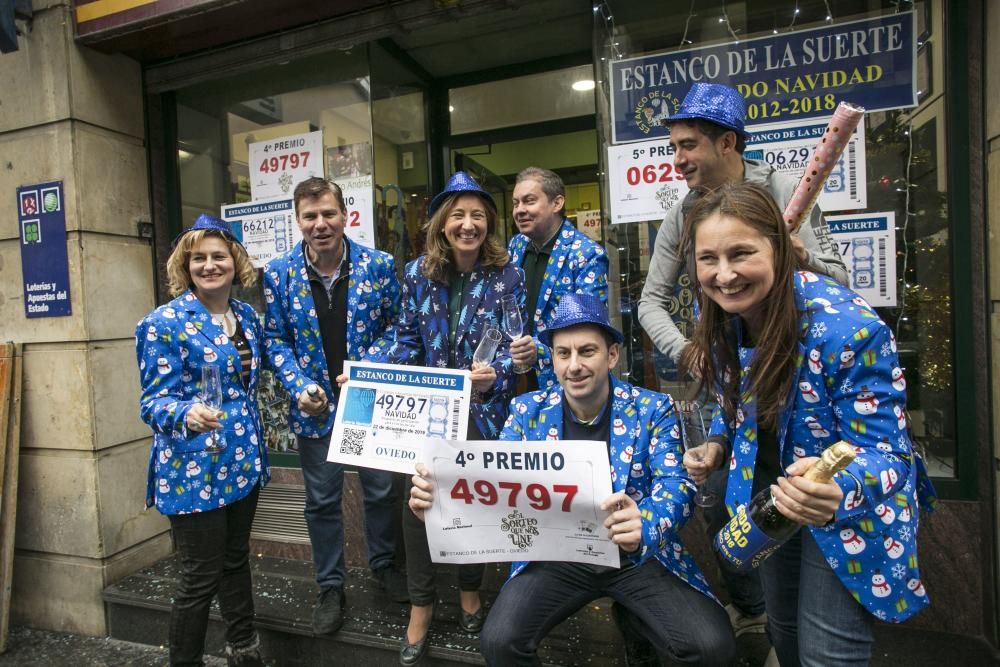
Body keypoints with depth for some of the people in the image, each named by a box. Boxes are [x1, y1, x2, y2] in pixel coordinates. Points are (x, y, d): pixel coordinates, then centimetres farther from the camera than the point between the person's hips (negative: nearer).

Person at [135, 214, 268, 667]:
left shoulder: (246, 316, 6)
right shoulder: (164, 323, -13)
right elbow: (154, 401, -15)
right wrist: (188, 414, -35)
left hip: (243, 461, 7)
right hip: (195, 469, -6)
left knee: (236, 561, 20)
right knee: (201, 579, 3)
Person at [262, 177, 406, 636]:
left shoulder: (379, 265, -7)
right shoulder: (278, 273, -5)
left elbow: (397, 326, -2)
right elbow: (276, 341, 1)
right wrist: (299, 387, -13)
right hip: (314, 404, 1)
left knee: (381, 489, 14)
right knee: (322, 500, 13)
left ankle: (383, 564, 40)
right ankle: (330, 587, 33)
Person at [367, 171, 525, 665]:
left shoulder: (506, 275, -8)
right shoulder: (418, 273, 0)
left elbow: (511, 343, -11)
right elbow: (406, 341, 4)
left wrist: (493, 377, -31)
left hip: (481, 408, -2)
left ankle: (470, 590, 38)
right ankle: (421, 602, 23)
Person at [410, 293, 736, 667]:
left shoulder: (653, 409, -6)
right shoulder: (528, 410, -2)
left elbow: (676, 486, -15)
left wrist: (643, 525, -38)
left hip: (638, 557, -1)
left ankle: (636, 618, 11)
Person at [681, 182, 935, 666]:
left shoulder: (847, 328, -32)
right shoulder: (720, 317, -12)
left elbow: (882, 450, -28)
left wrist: (838, 493, -48)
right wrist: (718, 444, -12)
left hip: (849, 507, -5)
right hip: (769, 492, 6)